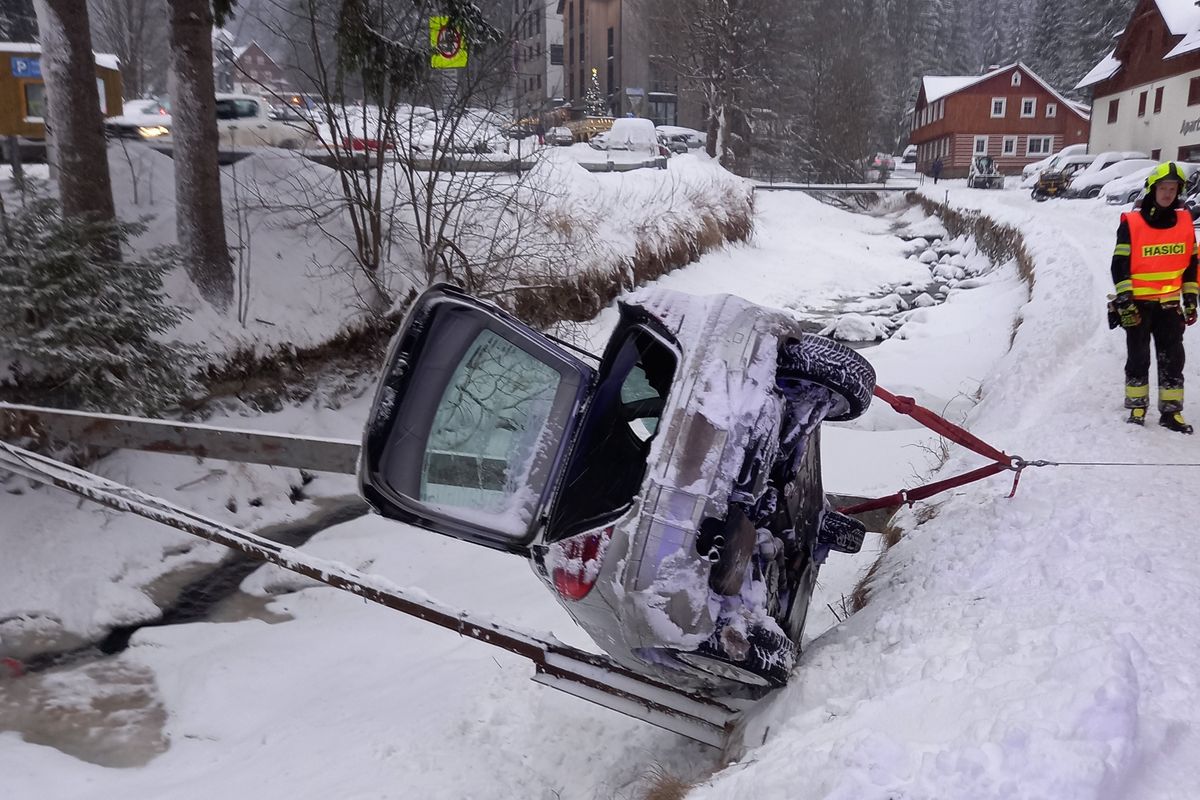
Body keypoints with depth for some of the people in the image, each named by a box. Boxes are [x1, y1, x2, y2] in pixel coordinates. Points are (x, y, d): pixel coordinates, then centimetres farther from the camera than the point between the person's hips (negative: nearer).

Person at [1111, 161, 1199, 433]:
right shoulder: (1131, 223, -6)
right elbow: (1120, 265, -8)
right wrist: (1124, 300, -14)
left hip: (1169, 303, 3)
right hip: (1138, 303, -3)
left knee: (1172, 359, 4)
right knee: (1138, 358, 4)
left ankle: (1171, 411, 11)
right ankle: (1136, 407, 15)